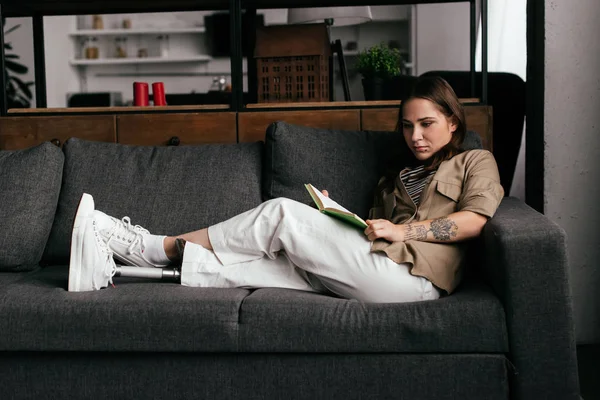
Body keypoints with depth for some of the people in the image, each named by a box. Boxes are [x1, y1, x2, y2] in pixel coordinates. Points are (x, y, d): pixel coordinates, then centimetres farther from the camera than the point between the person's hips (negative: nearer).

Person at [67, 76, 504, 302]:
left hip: (410, 276, -6)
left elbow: (477, 219, -3)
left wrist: (401, 230, -7)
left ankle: (156, 247, -7)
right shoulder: (398, 177, 36)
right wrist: (336, 221, 2)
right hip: (376, 265, 6)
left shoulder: (476, 162, 18)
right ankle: (122, 265, -20)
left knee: (283, 212, -14)